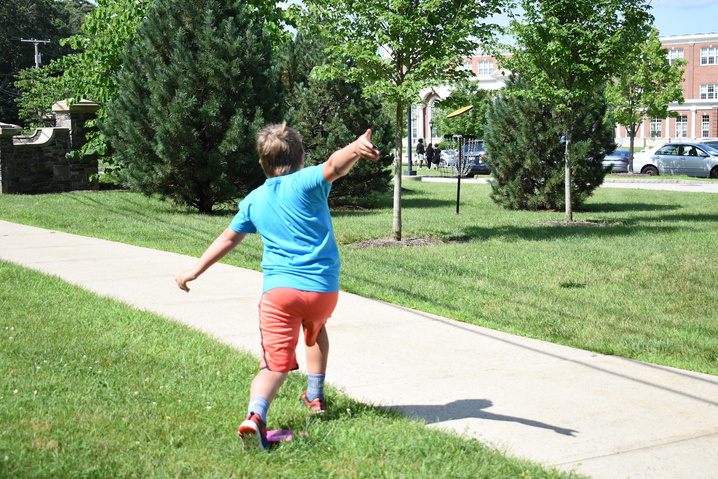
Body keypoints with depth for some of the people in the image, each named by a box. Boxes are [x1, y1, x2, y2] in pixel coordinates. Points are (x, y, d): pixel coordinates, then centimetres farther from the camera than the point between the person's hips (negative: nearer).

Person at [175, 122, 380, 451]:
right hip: (324, 288, -1)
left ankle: (255, 415, -33)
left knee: (275, 364, -6)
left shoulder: (254, 200, 13)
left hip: (279, 289, 1)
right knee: (316, 328, 32)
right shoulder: (306, 182, 0)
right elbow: (334, 166, -22)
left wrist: (196, 270, 35)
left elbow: (229, 239, 23)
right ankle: (315, 397, 38)